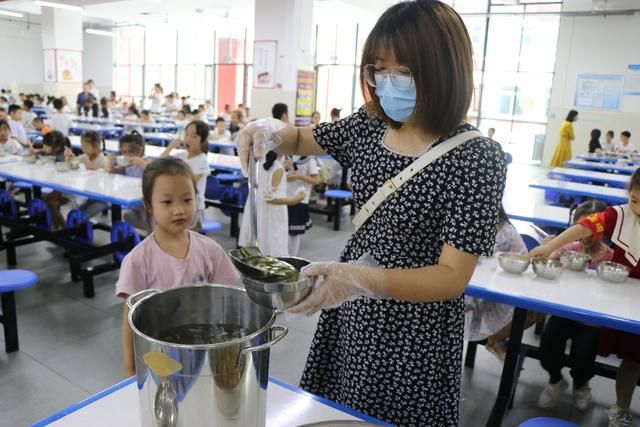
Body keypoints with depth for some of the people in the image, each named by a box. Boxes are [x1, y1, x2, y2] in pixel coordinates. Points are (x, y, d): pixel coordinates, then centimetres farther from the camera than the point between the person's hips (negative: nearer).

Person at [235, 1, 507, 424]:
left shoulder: (477, 157, -21)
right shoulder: (370, 125, -4)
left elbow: (453, 278, -23)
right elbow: (302, 139, 13)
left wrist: (364, 280, -39)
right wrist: (270, 130, -11)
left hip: (413, 336, -5)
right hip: (352, 315, 6)